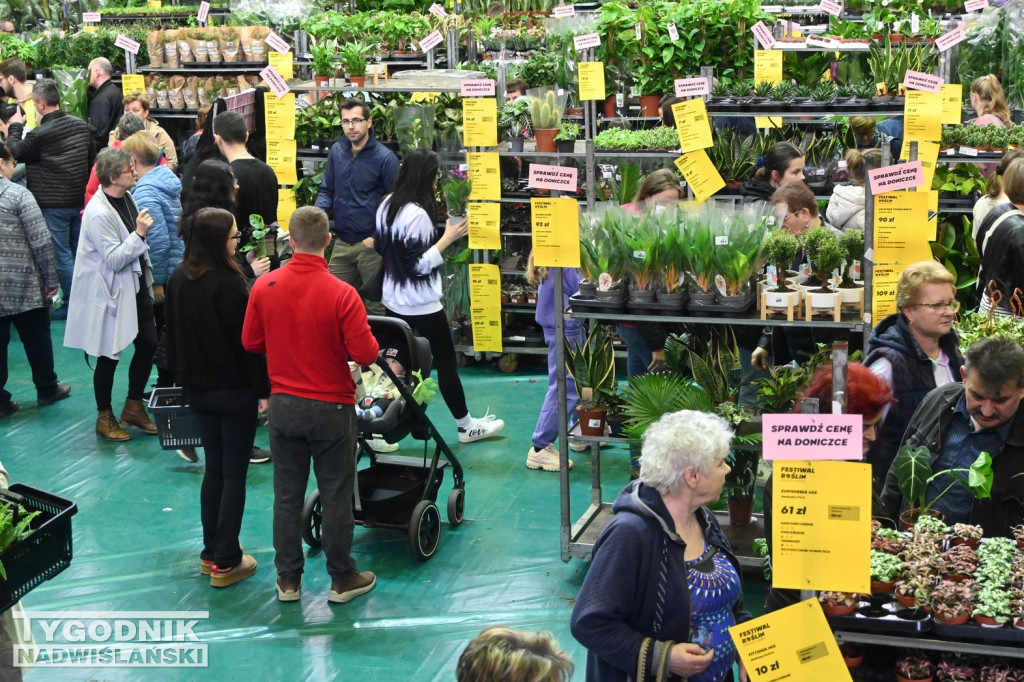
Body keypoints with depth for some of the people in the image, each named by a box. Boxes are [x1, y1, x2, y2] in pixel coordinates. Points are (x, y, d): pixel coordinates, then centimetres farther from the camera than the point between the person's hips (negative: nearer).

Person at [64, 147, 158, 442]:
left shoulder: (126, 198, 4)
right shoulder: (99, 214, -23)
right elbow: (114, 259, -23)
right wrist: (139, 234, -29)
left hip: (136, 287, 8)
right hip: (112, 293, -8)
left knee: (148, 345, 10)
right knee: (109, 357, 4)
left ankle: (134, 407, 28)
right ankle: (105, 418, 20)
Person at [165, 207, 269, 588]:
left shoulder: (178, 280, 2)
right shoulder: (229, 284, -22)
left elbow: (173, 334, 12)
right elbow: (247, 340, -18)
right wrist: (263, 388, -10)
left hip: (197, 387, 7)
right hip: (234, 389, -7)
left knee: (214, 467, 18)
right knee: (234, 474, 2)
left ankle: (211, 552, 24)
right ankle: (226, 563, 6)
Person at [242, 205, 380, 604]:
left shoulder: (264, 287, -8)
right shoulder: (342, 294, -20)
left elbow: (250, 342, 3)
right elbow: (365, 354, -18)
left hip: (283, 405, 3)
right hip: (331, 408, -3)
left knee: (287, 495, 14)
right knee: (336, 496, 10)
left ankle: (288, 579, 23)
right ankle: (342, 579, 22)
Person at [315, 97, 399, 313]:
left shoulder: (385, 158, -12)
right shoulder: (337, 151, 5)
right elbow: (327, 191, 13)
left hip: (372, 245, -5)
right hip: (341, 243, 5)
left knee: (376, 307, 7)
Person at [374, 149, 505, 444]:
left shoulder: (387, 204, 3)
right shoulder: (417, 214, -24)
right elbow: (419, 265, -24)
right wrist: (448, 238, -23)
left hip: (394, 301, 8)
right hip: (421, 305, -8)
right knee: (446, 361, 6)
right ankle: (466, 426, 17)